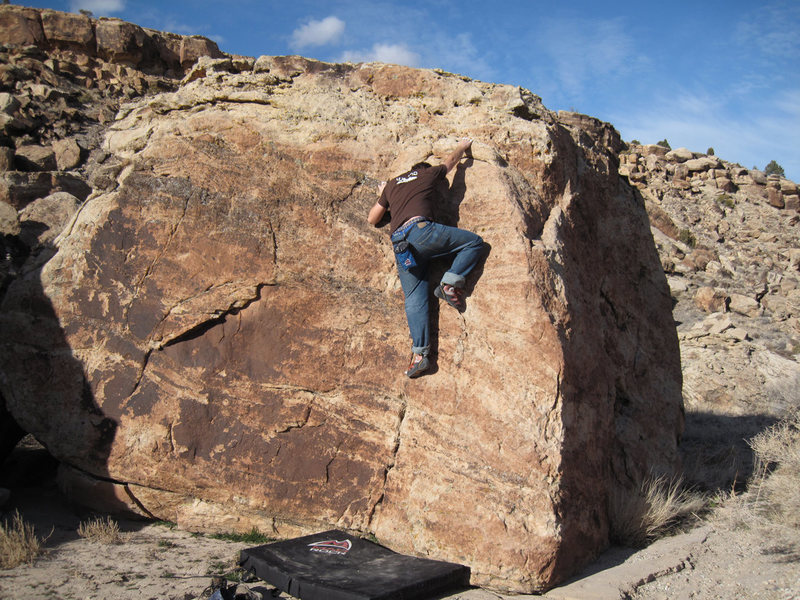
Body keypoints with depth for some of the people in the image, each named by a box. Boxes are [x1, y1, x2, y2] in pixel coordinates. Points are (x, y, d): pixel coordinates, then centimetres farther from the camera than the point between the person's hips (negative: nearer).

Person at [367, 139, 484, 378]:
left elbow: (372, 219, 31)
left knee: (414, 298, 2)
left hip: (399, 245, 5)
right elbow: (451, 160, 40)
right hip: (421, 230, -4)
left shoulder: (392, 184, 29)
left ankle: (419, 353, -12)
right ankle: (450, 282, -10)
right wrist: (463, 146, 61)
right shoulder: (428, 174, 21)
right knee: (474, 242, 7)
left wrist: (383, 196, 47)